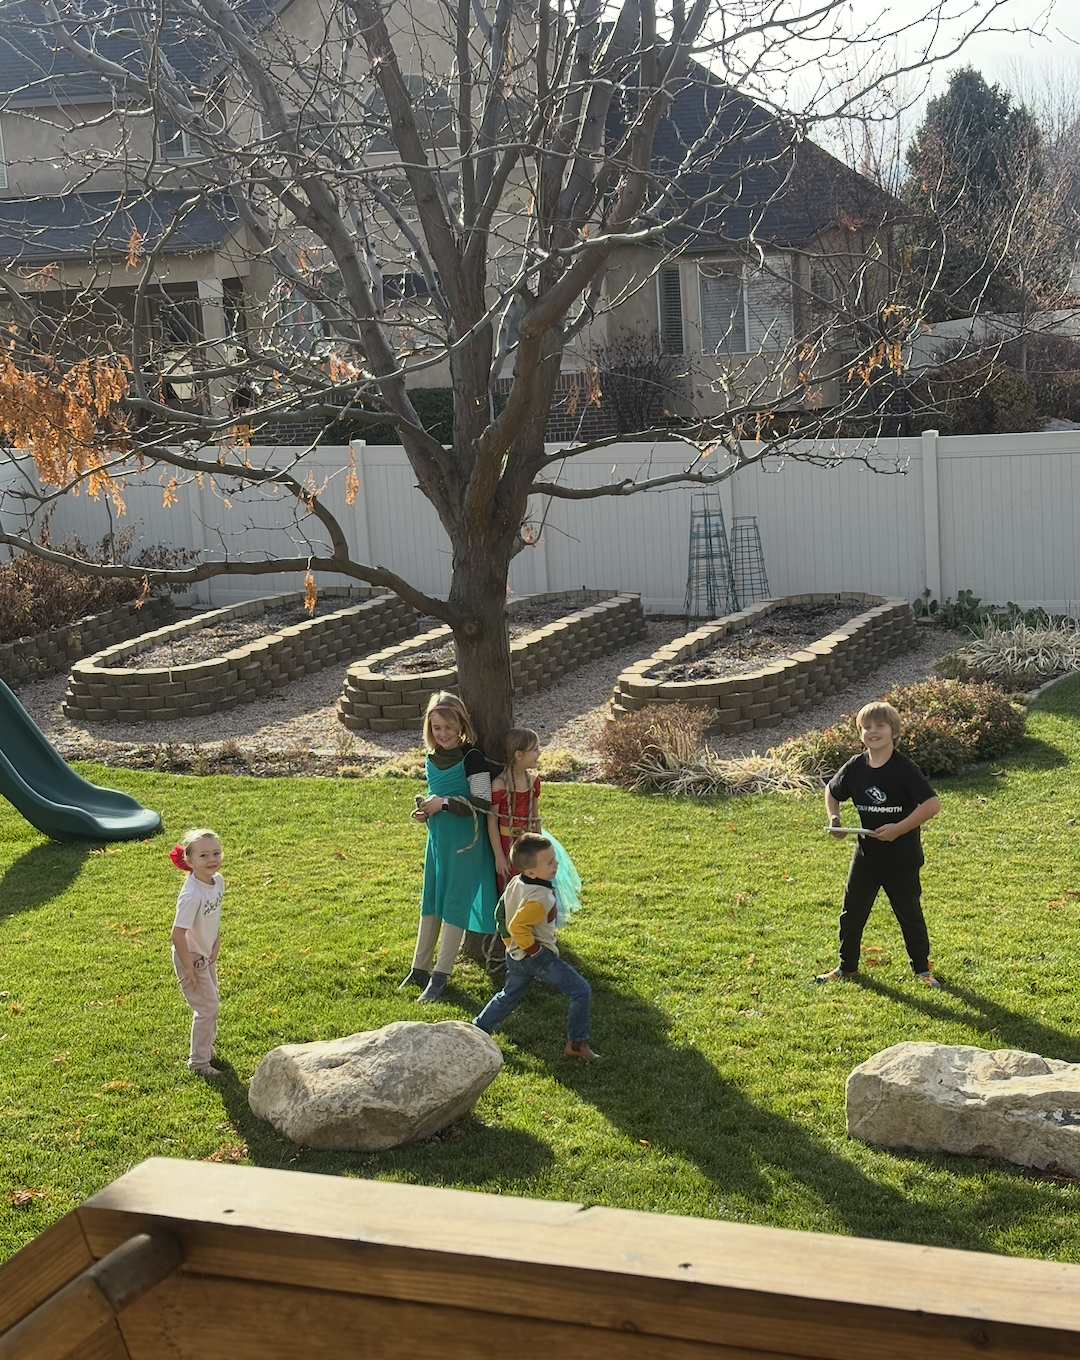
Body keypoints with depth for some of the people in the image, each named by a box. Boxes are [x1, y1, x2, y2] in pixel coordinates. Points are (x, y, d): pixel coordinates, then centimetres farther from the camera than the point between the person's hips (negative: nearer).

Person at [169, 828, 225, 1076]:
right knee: (206, 1008, 1)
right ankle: (199, 1062, 17)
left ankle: (207, 1049, 40)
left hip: (207, 955, 8)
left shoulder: (218, 881, -8)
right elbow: (178, 934, -28)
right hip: (191, 957, -8)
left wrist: (214, 949, 3)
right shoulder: (192, 895, -32)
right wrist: (188, 968, -21)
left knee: (212, 1003, 20)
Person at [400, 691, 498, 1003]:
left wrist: (444, 803, -22)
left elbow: (483, 804, -21)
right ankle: (420, 968, 23)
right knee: (430, 902, 14)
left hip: (464, 841, -7)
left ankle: (440, 975, 4)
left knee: (454, 904, -1)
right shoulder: (433, 758, 5)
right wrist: (425, 809, 1)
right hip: (438, 837, 7)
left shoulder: (471, 757, -17)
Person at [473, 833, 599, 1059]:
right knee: (581, 991, -4)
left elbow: (501, 915, 11)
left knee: (508, 996, 28)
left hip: (515, 956, 9)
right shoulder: (540, 898, -27)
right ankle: (576, 1044, -2)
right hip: (538, 956, -9)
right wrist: (533, 948, -18)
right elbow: (517, 926, -32)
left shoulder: (515, 883, 1)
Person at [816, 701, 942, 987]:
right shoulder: (855, 767, -4)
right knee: (852, 912, 11)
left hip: (902, 858, -4)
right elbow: (832, 792, 15)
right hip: (866, 854, 4)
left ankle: (921, 967, 27)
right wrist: (834, 818, -3)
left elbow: (933, 804, -24)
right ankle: (847, 966, 27)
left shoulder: (905, 769, -18)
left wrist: (899, 828, -27)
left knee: (909, 913, 10)